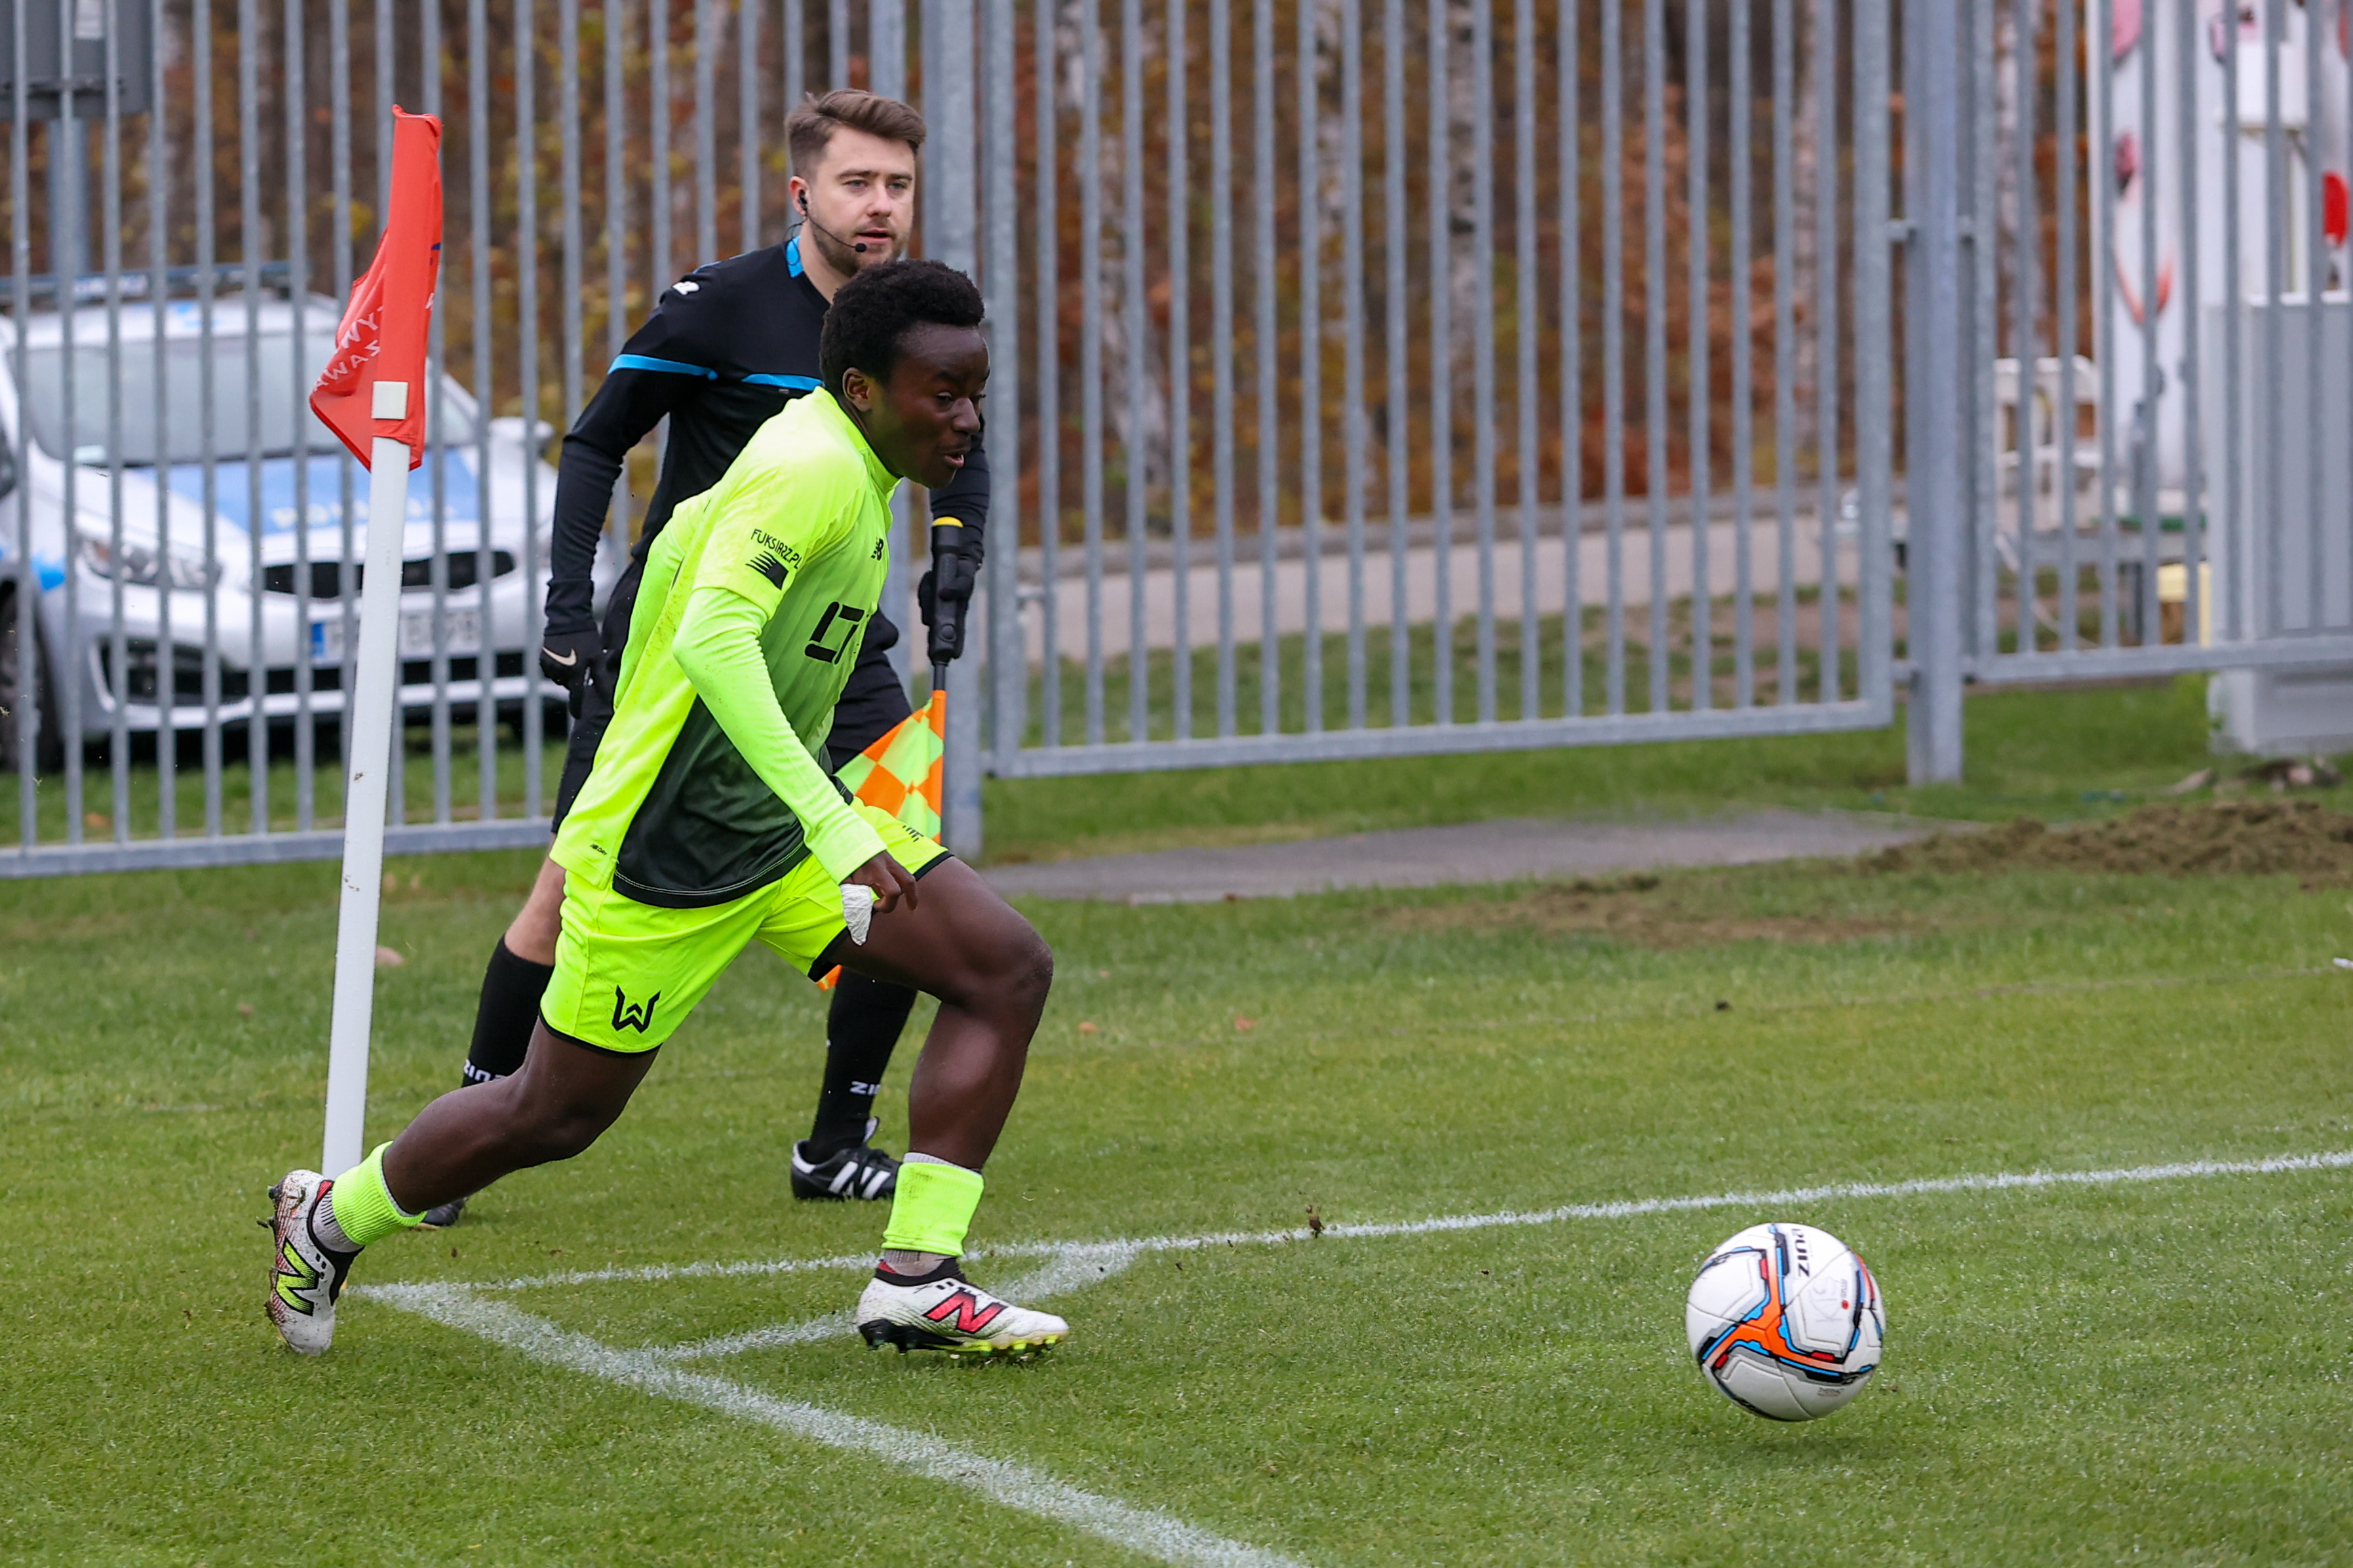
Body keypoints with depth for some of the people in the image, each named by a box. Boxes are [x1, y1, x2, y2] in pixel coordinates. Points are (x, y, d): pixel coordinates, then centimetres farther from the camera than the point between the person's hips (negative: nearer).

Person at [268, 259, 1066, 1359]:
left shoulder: (838, 458, 5)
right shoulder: (816, 473, -25)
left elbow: (688, 537, 22)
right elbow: (712, 638, -40)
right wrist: (833, 824, -47)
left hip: (780, 829, 9)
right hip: (660, 855, -9)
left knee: (1006, 970, -7)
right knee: (555, 1115, 6)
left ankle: (915, 1282, -8)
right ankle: (328, 1221, 32)